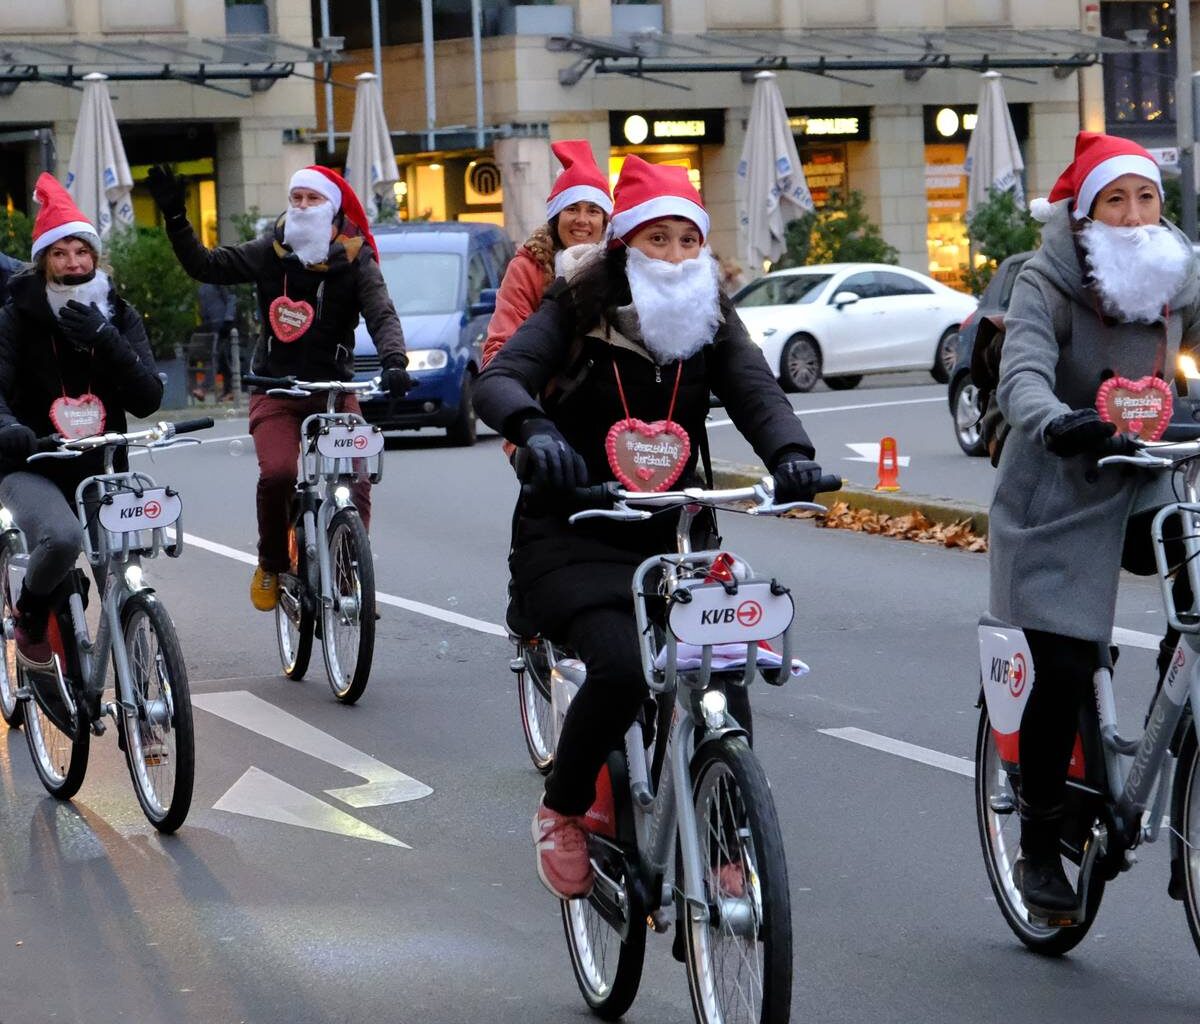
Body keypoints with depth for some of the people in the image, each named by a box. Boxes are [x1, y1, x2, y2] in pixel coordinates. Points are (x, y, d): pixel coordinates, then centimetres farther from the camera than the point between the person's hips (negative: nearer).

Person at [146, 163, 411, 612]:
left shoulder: (355, 260, -2)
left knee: (357, 477, -19)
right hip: (276, 389, 0)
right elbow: (204, 265, 4)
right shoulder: (270, 253, 3)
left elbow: (382, 314, -14)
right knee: (277, 473, -23)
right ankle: (271, 565, 1)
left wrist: (393, 362, -33)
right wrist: (175, 217, -7)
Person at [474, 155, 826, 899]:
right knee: (622, 666, -29)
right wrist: (535, 428, -41)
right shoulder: (579, 312, -3)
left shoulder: (711, 320, 8)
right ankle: (562, 810, -3)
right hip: (571, 538, -4)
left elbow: (756, 391, -8)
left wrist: (791, 452, -31)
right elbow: (498, 381, -17)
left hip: (667, 535, 4)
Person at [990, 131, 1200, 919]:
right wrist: (1054, 424, -51)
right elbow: (1022, 377, -29)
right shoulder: (1048, 285, -14)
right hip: (1058, 498, -4)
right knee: (1064, 673, -7)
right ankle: (1039, 848, 11)